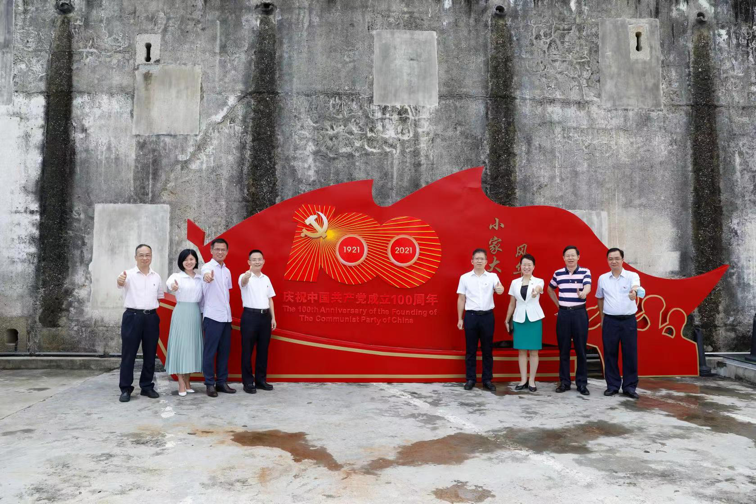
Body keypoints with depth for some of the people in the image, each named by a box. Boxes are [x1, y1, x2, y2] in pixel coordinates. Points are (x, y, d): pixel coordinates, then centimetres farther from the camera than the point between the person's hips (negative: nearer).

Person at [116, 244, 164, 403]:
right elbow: (121, 283, -27)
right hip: (132, 316, -4)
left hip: (152, 317, 4)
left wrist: (158, 311, 6)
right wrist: (120, 281, -50)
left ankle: (147, 386, 20)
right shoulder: (129, 274, -4)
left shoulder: (156, 277, 11)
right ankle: (126, 389, 10)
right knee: (128, 354, 1)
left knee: (150, 354, 9)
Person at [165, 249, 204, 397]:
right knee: (180, 346, -4)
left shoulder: (200, 278, 9)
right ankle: (181, 383, 1)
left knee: (192, 346, 8)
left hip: (196, 314, 4)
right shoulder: (177, 276, -5)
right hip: (181, 313, -4)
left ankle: (187, 381, 18)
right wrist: (173, 286, -54)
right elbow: (169, 282, -30)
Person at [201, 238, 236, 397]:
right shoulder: (208, 266, -9)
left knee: (225, 351, 10)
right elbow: (206, 271, -35)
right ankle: (210, 384, 9)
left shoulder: (227, 271, 13)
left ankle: (222, 382, 19)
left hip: (226, 317, 7)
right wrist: (206, 275, -59)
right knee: (210, 351, -1)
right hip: (212, 316, -7)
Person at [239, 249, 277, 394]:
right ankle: (248, 382, 9)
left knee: (263, 349, 11)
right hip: (250, 315, -5)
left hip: (265, 316, 6)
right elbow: (243, 282, -33)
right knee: (247, 350, 1)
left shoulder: (266, 279, 13)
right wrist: (248, 273, -57)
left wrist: (273, 317, 12)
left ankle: (261, 380, 22)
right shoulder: (245, 276, -6)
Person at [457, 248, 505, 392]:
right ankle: (470, 379, 15)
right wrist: (460, 318, 4)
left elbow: (499, 289, -18)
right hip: (471, 316, 0)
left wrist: (500, 289, -42)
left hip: (487, 316, 0)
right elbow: (461, 299, 6)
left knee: (487, 349, 7)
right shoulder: (465, 277, 3)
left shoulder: (492, 276, 2)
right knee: (470, 349, 6)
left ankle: (487, 380, 17)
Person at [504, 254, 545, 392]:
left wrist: (536, 291, -53)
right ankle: (523, 380, 15)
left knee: (534, 351, 3)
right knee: (522, 351, 7)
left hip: (534, 319, -2)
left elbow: (538, 289, -29)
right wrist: (507, 320, 12)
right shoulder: (514, 283, 4)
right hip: (519, 319, 2)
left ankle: (532, 381, 12)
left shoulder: (539, 281, -3)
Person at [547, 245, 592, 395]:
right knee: (563, 349, 6)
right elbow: (550, 289, 22)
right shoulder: (558, 273, 6)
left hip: (580, 313, -2)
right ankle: (564, 382, 15)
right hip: (563, 313, 2)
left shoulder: (585, 272, -2)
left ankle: (582, 383, 12)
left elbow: (588, 287, -21)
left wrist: (583, 293, -43)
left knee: (581, 349, 2)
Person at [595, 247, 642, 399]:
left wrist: (634, 291, -52)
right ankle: (612, 385, 16)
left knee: (630, 354, 3)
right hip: (610, 321, 2)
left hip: (629, 320, -2)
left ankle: (629, 387, 14)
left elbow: (635, 286, -28)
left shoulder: (632, 275, -5)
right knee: (610, 354, 5)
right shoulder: (602, 278, 5)